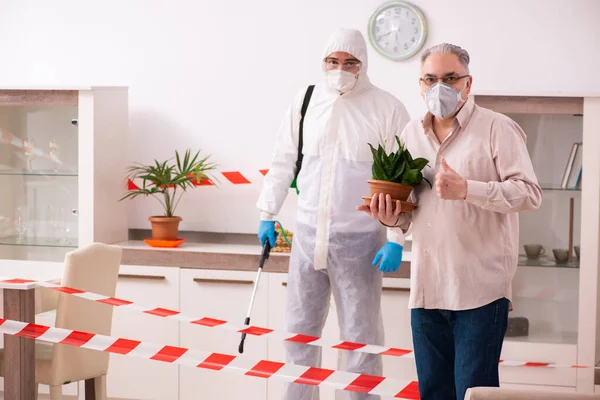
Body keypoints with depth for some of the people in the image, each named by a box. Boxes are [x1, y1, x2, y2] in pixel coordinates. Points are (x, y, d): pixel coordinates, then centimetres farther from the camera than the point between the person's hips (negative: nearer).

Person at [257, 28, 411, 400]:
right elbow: (284, 162, 14)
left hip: (360, 240, -4)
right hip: (308, 234, 4)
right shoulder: (306, 100, 6)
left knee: (360, 336, 2)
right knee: (300, 329, 11)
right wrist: (268, 213, 13)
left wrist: (397, 239, -10)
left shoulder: (387, 108, -5)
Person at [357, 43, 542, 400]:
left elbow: (530, 193, -12)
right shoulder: (411, 134, 14)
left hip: (479, 290, -6)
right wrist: (392, 217, -1)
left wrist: (467, 189, -22)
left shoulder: (498, 128, -5)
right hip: (427, 289, 6)